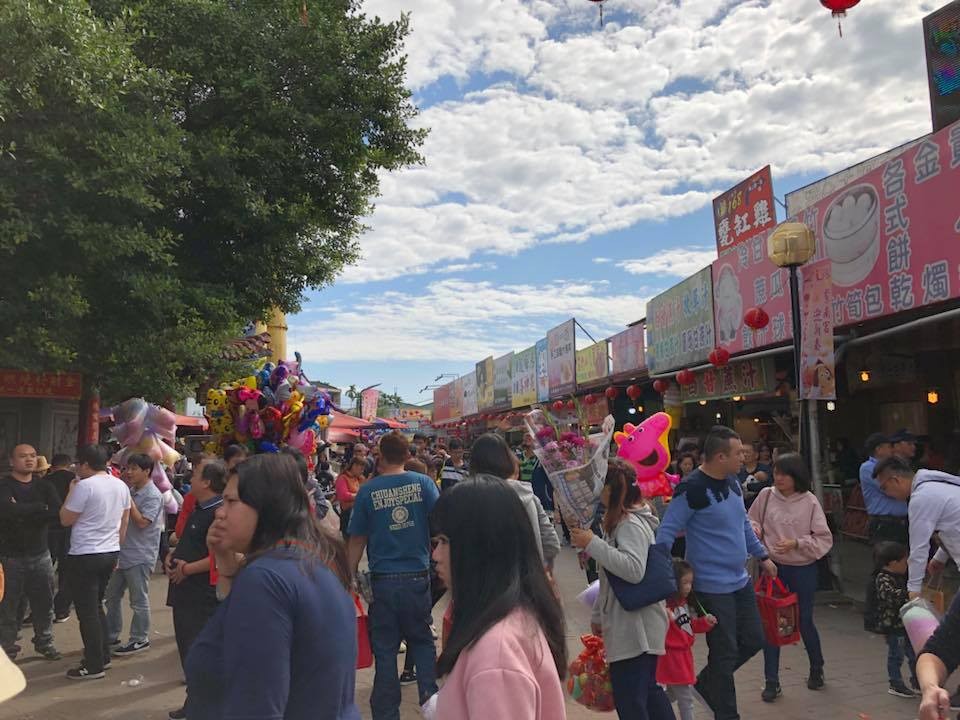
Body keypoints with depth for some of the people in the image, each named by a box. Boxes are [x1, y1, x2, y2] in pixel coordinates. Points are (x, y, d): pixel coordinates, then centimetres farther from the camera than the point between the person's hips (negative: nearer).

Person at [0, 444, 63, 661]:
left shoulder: (44, 485, 6)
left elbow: (57, 512, -10)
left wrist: (23, 513, -15)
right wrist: (40, 508, -13)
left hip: (40, 554, 4)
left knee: (44, 602, 10)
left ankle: (45, 642, 25)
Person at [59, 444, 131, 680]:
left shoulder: (85, 486, -17)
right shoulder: (121, 486, 7)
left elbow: (65, 520, -8)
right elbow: (124, 523, 13)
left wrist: (71, 492, 3)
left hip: (84, 556, -8)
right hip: (110, 554, 8)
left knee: (87, 612, 1)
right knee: (97, 606, 21)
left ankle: (94, 666, 7)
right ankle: (103, 655, 26)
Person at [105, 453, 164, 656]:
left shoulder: (153, 495, -15)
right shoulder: (131, 491, 10)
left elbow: (142, 522, -23)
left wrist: (128, 499, -20)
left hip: (140, 557, -9)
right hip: (123, 553, 9)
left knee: (139, 601, 2)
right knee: (112, 596, 17)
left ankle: (140, 640, 15)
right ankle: (111, 637, 30)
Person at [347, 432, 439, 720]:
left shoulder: (368, 490, -5)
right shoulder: (423, 483, -4)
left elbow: (357, 540, -2)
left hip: (383, 580, -1)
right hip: (418, 577, 1)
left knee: (385, 649, 11)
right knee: (422, 641, 20)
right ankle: (430, 695, 13)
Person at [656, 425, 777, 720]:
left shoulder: (732, 482, 5)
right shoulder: (692, 489, -22)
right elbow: (666, 533, -22)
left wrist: (763, 556, 22)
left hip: (740, 581, 9)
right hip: (713, 587, -9)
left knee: (753, 641, 18)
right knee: (725, 653, 4)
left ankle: (706, 684, 36)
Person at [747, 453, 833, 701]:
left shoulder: (809, 501, -11)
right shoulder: (766, 495, -5)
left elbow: (824, 539, -8)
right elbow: (752, 520, 11)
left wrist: (796, 544, -19)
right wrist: (755, 530, -10)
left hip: (803, 569, -2)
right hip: (772, 567, 2)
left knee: (804, 621, 13)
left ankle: (816, 668, 42)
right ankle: (772, 681, 17)